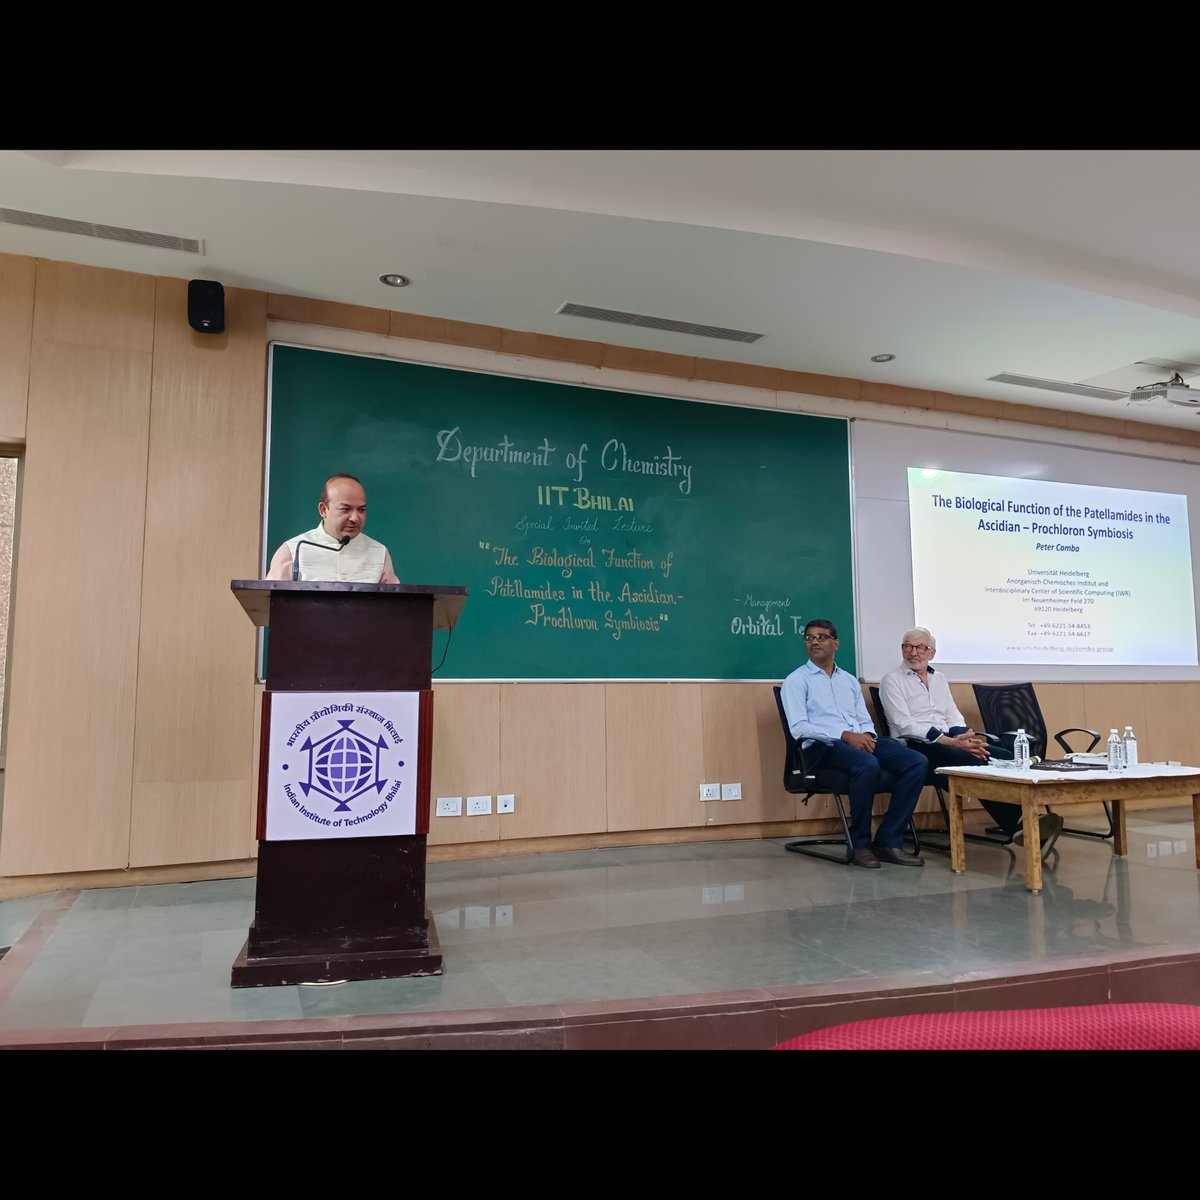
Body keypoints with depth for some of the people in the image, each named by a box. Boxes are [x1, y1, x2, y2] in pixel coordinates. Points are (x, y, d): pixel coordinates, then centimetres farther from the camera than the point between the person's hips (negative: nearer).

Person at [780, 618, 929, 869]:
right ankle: (860, 844, -18)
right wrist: (845, 735, -16)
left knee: (917, 763, -16)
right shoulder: (796, 680, 5)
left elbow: (865, 721, 20)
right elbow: (798, 728, -8)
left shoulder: (850, 680, 24)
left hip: (861, 741, 6)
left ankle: (888, 841, -13)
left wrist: (867, 735, -6)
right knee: (868, 765, -36)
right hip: (825, 745, -6)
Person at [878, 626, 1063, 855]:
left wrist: (965, 737, -9)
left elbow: (954, 717, 17)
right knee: (974, 763, -33)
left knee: (1005, 757, -19)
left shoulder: (939, 678, 23)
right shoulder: (892, 680, 1)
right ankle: (1015, 827, -38)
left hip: (949, 740, 7)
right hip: (916, 745, -7)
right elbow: (904, 725, -10)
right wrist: (952, 742, -18)